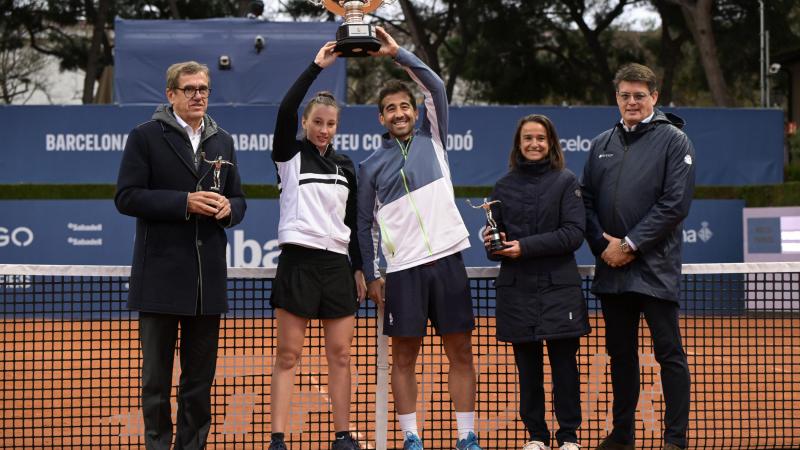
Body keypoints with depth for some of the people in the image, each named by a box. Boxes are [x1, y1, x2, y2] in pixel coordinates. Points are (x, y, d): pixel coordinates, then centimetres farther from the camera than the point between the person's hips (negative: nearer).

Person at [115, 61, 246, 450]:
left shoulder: (223, 141, 14)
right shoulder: (146, 137, -1)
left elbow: (238, 200, 18)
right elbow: (126, 197, -9)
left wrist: (228, 208, -6)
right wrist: (184, 203, -17)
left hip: (208, 279, 5)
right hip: (161, 278, -4)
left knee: (200, 377, 9)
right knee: (156, 374, 3)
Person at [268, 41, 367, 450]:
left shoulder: (346, 167, 15)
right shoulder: (290, 156, 3)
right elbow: (285, 111, -14)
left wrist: (359, 268, 15)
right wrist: (316, 67, -15)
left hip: (337, 263, 4)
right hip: (298, 260, -4)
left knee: (340, 354, 3)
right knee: (288, 354, -4)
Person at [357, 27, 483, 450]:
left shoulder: (432, 139, 10)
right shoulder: (371, 166, 9)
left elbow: (436, 86, -2)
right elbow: (364, 224, 11)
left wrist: (397, 53, -9)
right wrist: (371, 275, 6)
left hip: (447, 259, 1)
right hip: (402, 269, 0)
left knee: (460, 353, 1)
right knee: (404, 357, 2)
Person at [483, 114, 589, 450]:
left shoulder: (566, 182, 1)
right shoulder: (504, 186, 11)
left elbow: (574, 233, -9)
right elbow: (495, 238, 15)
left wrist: (525, 246, -15)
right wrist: (493, 244, -9)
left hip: (559, 287, -2)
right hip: (516, 290, 3)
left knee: (564, 363, -2)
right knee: (527, 366, 4)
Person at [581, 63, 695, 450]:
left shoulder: (673, 140, -3)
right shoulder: (601, 144, 13)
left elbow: (675, 203, -11)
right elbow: (587, 200, 11)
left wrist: (631, 245, -13)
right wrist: (603, 245, -5)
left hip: (655, 269, -5)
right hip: (611, 269, 5)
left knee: (669, 354, -3)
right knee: (620, 354, 13)